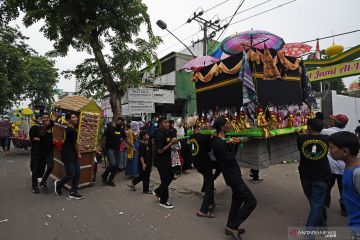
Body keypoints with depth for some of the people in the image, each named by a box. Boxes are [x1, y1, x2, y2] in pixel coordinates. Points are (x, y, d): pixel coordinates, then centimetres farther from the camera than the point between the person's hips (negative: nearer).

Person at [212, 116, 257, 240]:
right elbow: (231, 160, -20)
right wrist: (231, 144, -8)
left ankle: (231, 227, 33)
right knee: (251, 201, -6)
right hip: (232, 175, -10)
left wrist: (232, 143, -5)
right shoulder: (219, 143, -25)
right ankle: (232, 226, 5)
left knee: (237, 200, 20)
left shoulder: (222, 140, 7)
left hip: (234, 174, 10)